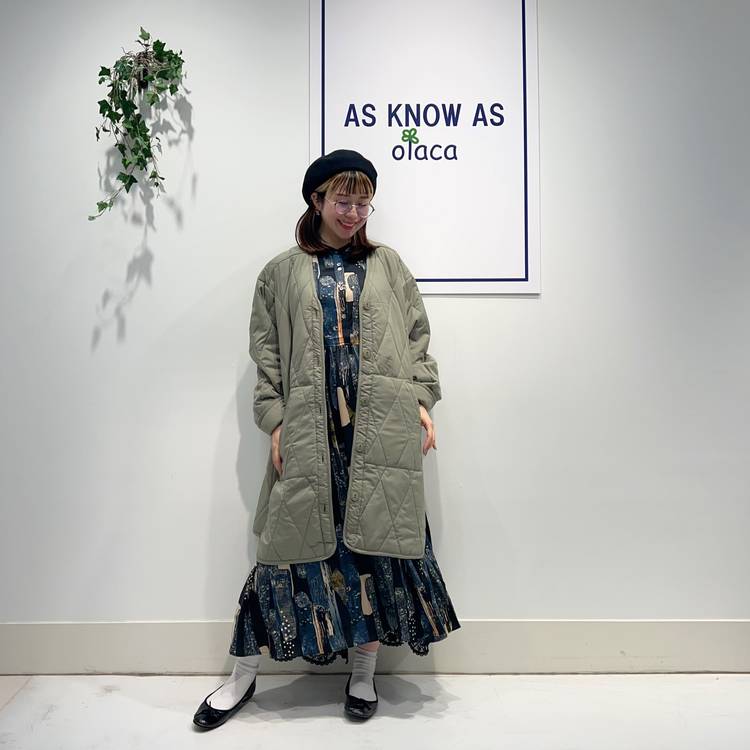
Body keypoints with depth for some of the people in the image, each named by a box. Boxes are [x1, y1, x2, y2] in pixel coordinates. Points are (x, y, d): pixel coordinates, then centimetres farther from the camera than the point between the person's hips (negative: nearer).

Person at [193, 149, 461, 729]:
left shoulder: (388, 264, 13)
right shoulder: (282, 272, 9)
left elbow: (418, 338, 11)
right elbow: (267, 353, 6)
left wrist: (423, 403, 2)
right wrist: (275, 423, -3)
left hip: (383, 429, 1)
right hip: (311, 431, -1)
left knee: (378, 540, 4)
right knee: (295, 541, 3)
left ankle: (364, 671, 24)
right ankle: (243, 678, 20)